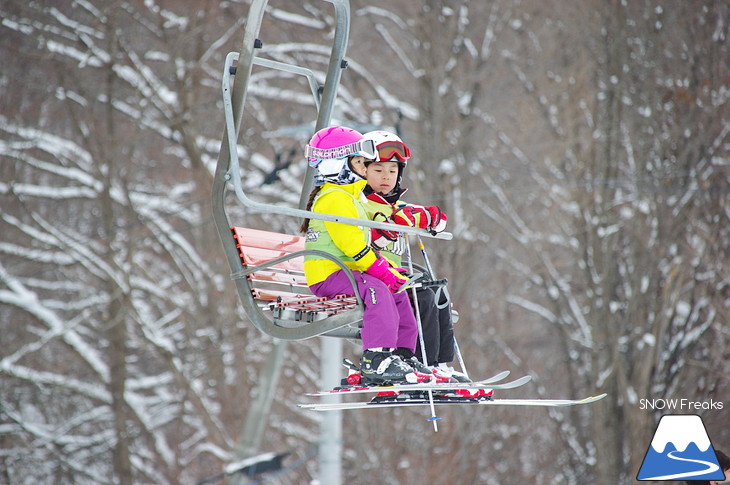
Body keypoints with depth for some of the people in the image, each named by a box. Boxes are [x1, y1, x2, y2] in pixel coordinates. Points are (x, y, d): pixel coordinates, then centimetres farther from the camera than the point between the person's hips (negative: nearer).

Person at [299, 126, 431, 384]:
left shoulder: (351, 197, 23)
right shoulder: (335, 199, -14)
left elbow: (360, 244, 24)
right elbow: (351, 245, -22)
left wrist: (388, 270, 10)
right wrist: (384, 272, -21)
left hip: (345, 271, 11)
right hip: (327, 274, -11)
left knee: (398, 294, 11)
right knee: (377, 291, -31)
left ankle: (403, 355, 12)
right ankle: (377, 360, -39)